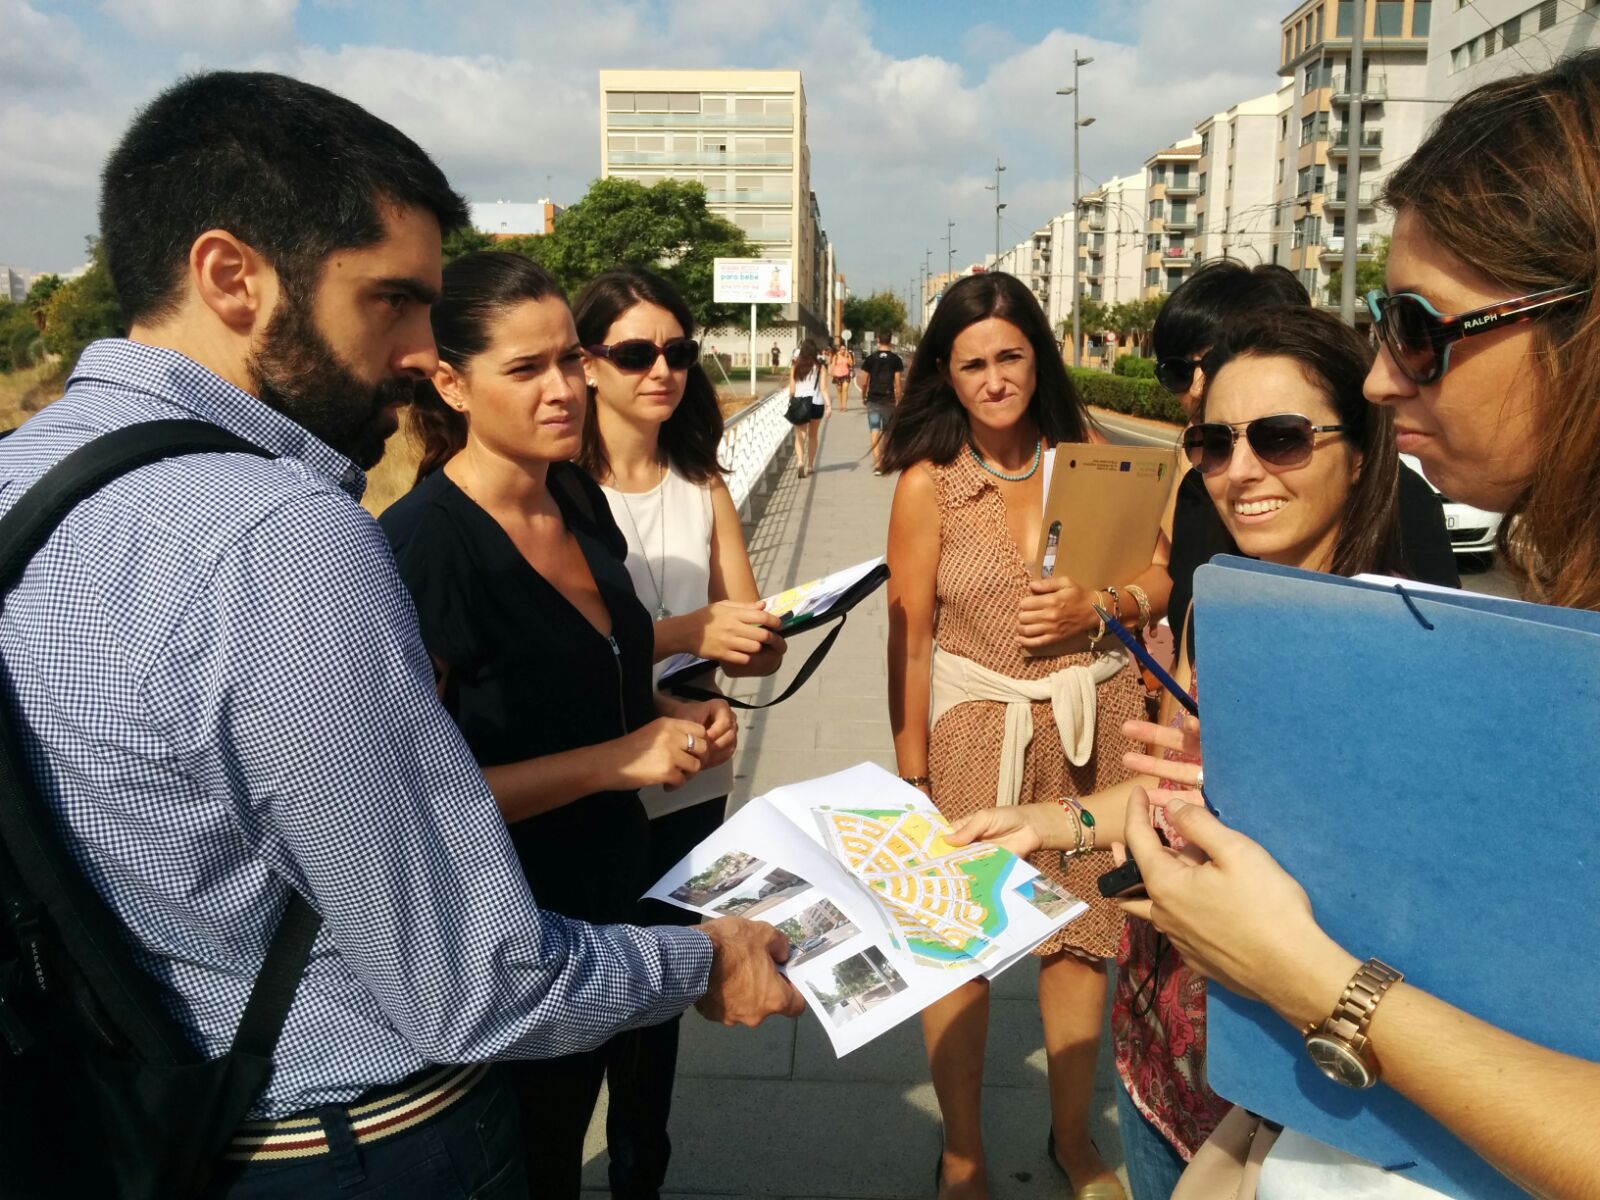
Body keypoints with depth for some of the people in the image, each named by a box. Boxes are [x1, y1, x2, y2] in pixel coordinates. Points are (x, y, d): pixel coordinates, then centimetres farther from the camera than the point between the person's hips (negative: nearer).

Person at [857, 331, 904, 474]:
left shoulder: (870, 358, 0)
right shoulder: (895, 359, -1)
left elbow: (864, 382, 0)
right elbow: (897, 383, -4)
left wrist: (863, 397, 16)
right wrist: (898, 400, 4)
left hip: (873, 400, 0)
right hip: (888, 400, 1)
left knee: (874, 431, -3)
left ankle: (877, 464, -14)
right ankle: (884, 461, 24)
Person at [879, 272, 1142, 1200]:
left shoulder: (1084, 456, 0)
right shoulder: (929, 482, -8)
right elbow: (910, 638, -7)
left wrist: (1093, 605, -14)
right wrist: (911, 777, -6)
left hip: (1092, 720, 3)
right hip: (976, 726, -2)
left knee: (1081, 926, 13)